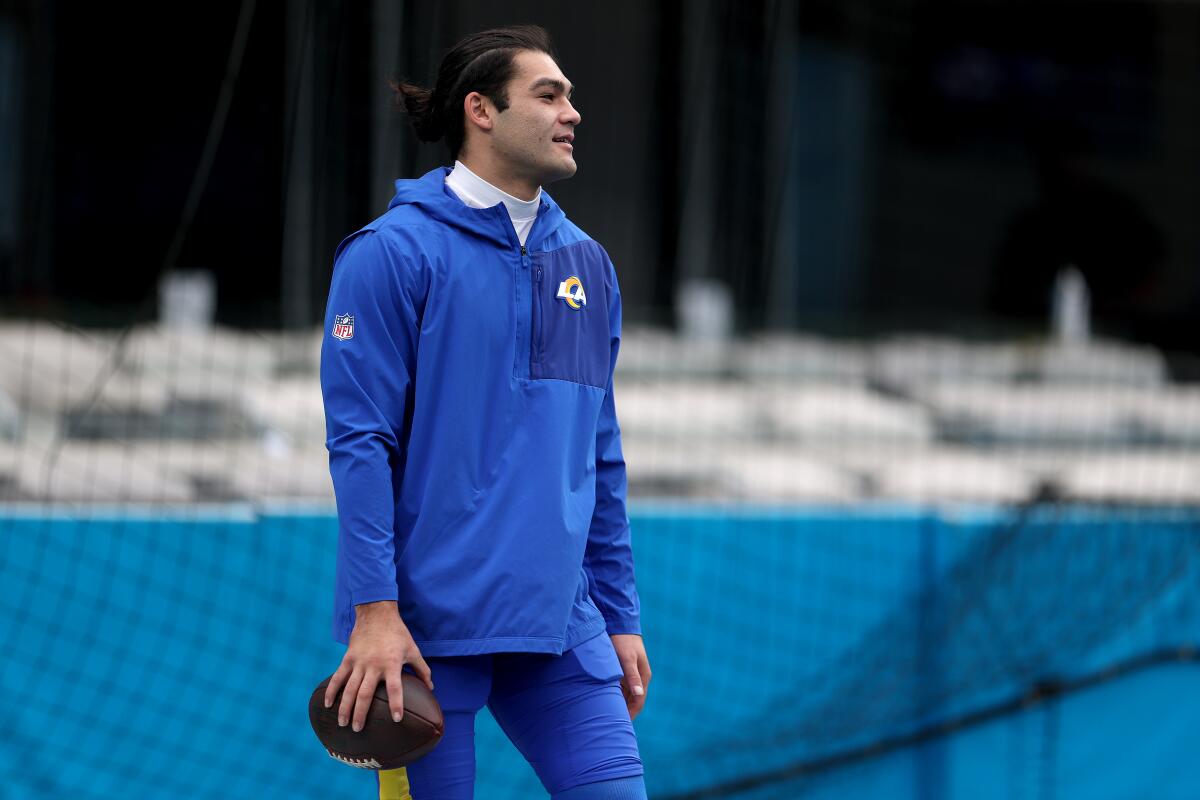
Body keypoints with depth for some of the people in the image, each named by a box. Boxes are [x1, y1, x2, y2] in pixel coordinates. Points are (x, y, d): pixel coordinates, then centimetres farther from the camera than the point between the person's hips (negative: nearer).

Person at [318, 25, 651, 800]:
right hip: (429, 627, -5)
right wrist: (375, 611, -17)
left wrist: (622, 616, 14)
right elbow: (358, 440, -9)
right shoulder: (394, 253, -5)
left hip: (559, 622, 5)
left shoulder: (587, 263, 14)